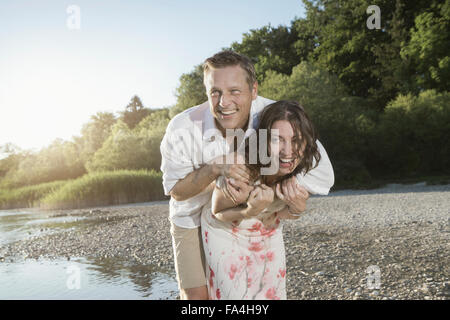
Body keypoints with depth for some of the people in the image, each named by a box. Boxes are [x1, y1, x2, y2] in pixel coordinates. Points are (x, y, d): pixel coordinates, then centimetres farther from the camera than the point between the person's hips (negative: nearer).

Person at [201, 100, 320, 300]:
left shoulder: (307, 164, -23)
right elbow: (217, 212, -18)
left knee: (273, 293, 14)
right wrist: (250, 211, -39)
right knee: (235, 294, 1)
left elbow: (293, 215, -8)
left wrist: (293, 204, -33)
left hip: (268, 231, 4)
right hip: (226, 232, -4)